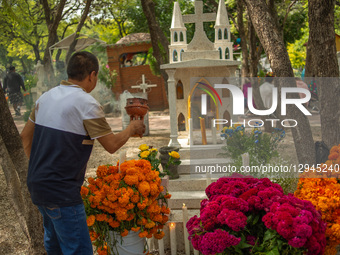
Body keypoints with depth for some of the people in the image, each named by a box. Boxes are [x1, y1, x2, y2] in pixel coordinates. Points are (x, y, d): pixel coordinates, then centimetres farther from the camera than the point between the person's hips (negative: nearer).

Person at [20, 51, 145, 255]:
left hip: (36, 184, 9)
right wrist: (132, 128, 8)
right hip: (61, 191, -9)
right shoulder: (87, 104, -16)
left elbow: (26, 135, 15)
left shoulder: (47, 96, 7)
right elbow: (112, 145, -10)